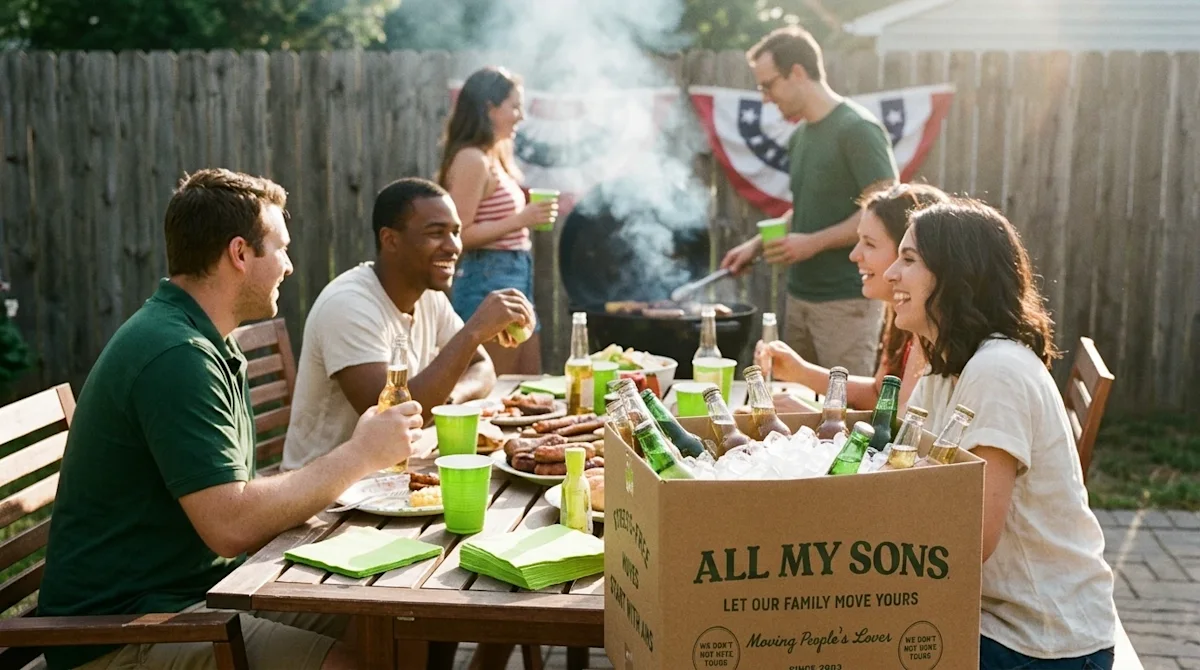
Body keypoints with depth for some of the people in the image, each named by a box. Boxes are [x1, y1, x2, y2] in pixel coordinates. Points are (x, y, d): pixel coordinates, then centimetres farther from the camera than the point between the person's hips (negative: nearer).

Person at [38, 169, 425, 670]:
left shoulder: (205, 344, 13)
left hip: (202, 588, 9)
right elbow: (232, 526, -25)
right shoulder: (174, 355, -20)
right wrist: (359, 455, -16)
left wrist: (359, 461, 1)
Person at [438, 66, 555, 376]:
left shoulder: (495, 158, 16)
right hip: (488, 283, -10)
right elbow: (459, 234, -19)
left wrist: (532, 214, 14)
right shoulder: (471, 159, -13)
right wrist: (520, 220, -20)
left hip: (515, 280, 10)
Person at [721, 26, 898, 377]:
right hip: (800, 296, 8)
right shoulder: (799, 137, 13)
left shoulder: (857, 129, -13)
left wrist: (814, 243, -18)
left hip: (847, 301, -8)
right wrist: (756, 244, 14)